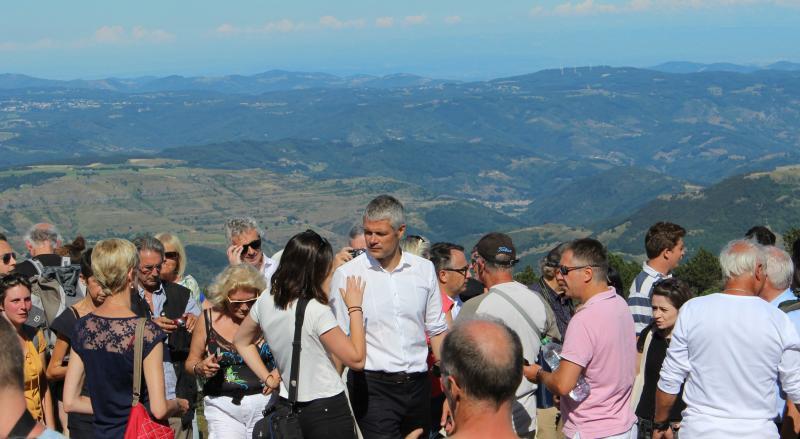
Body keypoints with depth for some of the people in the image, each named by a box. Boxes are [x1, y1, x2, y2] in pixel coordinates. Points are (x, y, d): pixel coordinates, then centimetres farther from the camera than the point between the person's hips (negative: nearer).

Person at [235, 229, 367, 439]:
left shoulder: (266, 301, -1)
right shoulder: (317, 311, -22)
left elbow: (241, 341, 16)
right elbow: (356, 359, -17)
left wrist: (268, 378, 12)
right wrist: (355, 307, -10)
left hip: (288, 406, 7)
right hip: (328, 411, -7)